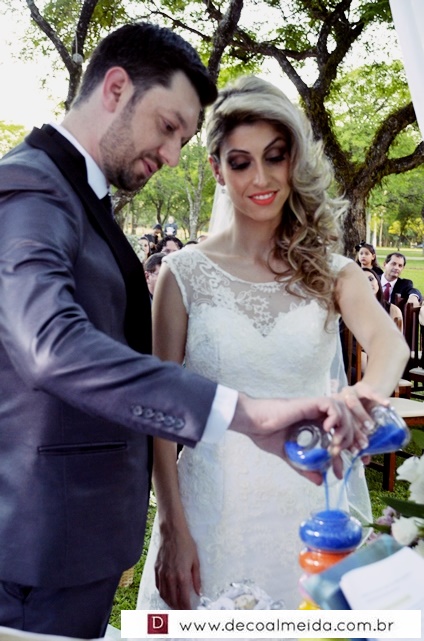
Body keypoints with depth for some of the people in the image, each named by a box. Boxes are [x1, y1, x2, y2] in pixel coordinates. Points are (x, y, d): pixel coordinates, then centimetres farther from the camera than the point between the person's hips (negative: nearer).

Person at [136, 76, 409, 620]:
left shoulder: (332, 271, 2)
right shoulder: (184, 274, -2)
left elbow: (388, 340, -18)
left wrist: (367, 392, -41)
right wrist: (173, 528, -8)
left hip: (315, 502, 1)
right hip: (214, 508, -1)